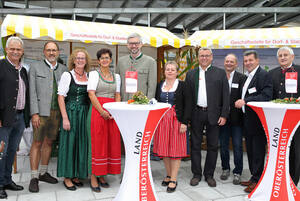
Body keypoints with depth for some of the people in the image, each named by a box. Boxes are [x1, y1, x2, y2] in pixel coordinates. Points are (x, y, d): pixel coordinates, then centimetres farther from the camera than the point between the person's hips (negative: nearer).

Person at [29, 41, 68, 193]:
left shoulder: (63, 69, 12)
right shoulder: (35, 67, 3)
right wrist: (35, 113, -11)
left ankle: (43, 173, 25)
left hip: (57, 112, 4)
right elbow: (32, 92, -3)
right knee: (37, 143, -2)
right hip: (41, 111, -3)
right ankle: (34, 177, 7)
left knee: (49, 142, 12)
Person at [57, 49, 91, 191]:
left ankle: (76, 175, 23)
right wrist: (65, 118, -13)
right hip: (71, 113, -4)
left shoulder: (89, 76, 9)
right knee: (69, 143, 1)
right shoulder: (67, 75, -3)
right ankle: (67, 177, 14)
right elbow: (61, 97, -6)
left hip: (85, 114, 4)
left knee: (82, 143, 8)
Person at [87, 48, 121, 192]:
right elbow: (91, 94, -6)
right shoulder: (94, 74, 3)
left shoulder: (116, 76, 15)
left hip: (113, 113, 5)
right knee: (97, 143, -3)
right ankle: (93, 177, 6)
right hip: (98, 111, -4)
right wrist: (102, 112, -14)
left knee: (112, 143, 4)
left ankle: (101, 175, 16)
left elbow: (117, 96, 12)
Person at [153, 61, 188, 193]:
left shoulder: (182, 85, -2)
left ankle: (173, 180, 8)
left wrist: (184, 122, -13)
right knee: (164, 148, 8)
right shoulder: (159, 85, 11)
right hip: (162, 120, 4)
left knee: (176, 149, 0)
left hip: (176, 120, -4)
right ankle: (168, 175, 24)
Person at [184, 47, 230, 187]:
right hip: (196, 114, 1)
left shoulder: (220, 73, 5)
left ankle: (209, 174, 22)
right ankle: (196, 174, 22)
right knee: (195, 145, 8)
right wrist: (186, 117, 0)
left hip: (213, 114, -1)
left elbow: (226, 95, 1)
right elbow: (187, 97, 5)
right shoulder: (191, 74, 8)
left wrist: (224, 115, -7)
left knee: (213, 146, 7)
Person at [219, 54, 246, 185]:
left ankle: (237, 172, 19)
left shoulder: (241, 78, -1)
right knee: (223, 145, 13)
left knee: (237, 146, 5)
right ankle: (225, 169, 30)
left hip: (236, 117, -2)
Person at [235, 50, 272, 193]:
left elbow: (266, 97, -22)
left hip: (258, 121, -9)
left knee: (258, 151, 0)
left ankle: (257, 181, 12)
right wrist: (240, 103, 4)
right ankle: (253, 177, 28)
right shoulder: (248, 77, 18)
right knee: (250, 150, 15)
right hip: (248, 120, 9)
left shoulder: (264, 75, -10)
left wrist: (245, 101, -23)